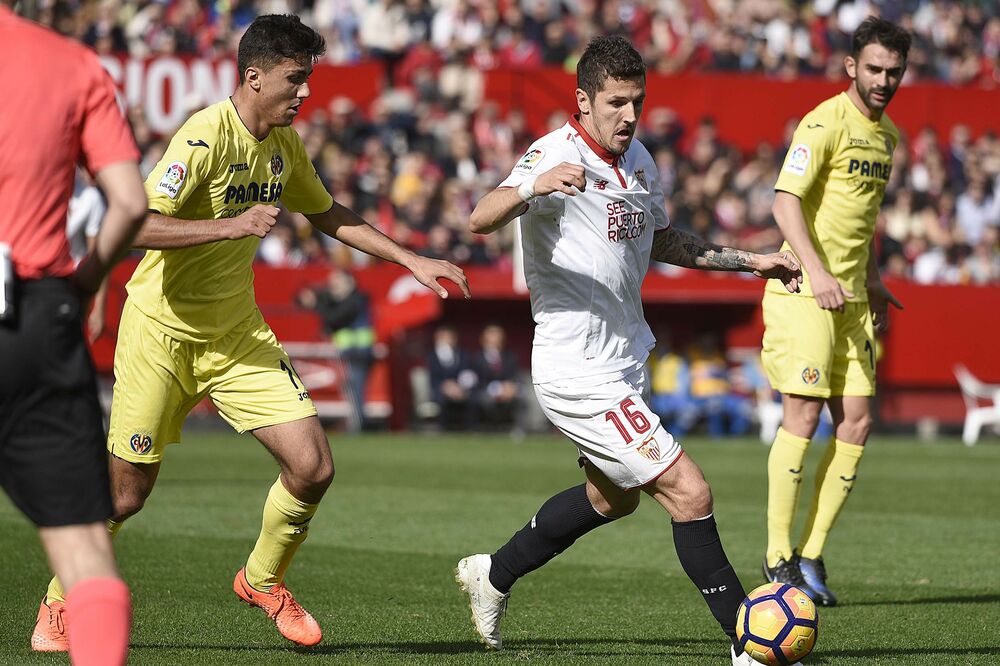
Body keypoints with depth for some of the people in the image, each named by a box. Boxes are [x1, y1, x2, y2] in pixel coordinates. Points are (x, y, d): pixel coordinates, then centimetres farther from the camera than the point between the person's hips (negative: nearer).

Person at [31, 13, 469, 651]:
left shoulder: (284, 145, 2)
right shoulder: (206, 135, -21)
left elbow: (326, 212, 20)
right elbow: (138, 225, -30)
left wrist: (412, 261, 15)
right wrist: (231, 225, -37)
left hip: (237, 332, 6)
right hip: (162, 330, -6)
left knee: (313, 466, -7)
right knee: (126, 492, 0)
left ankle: (263, 580, 19)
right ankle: (62, 602, 25)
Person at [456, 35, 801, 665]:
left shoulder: (639, 160, 8)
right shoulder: (556, 154, -18)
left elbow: (663, 241, 25)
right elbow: (481, 219, -34)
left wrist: (753, 261, 20)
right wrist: (533, 187, -54)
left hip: (625, 361, 10)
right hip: (579, 372, -10)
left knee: (614, 497, 28)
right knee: (689, 492, -13)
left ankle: (493, 575, 43)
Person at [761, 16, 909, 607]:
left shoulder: (887, 134, 16)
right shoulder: (827, 122, -11)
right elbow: (786, 200, -19)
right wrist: (816, 271, -30)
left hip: (851, 297, 8)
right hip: (803, 292, -8)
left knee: (857, 423, 2)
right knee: (804, 414, -10)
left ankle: (812, 554, 9)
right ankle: (779, 558, -2)